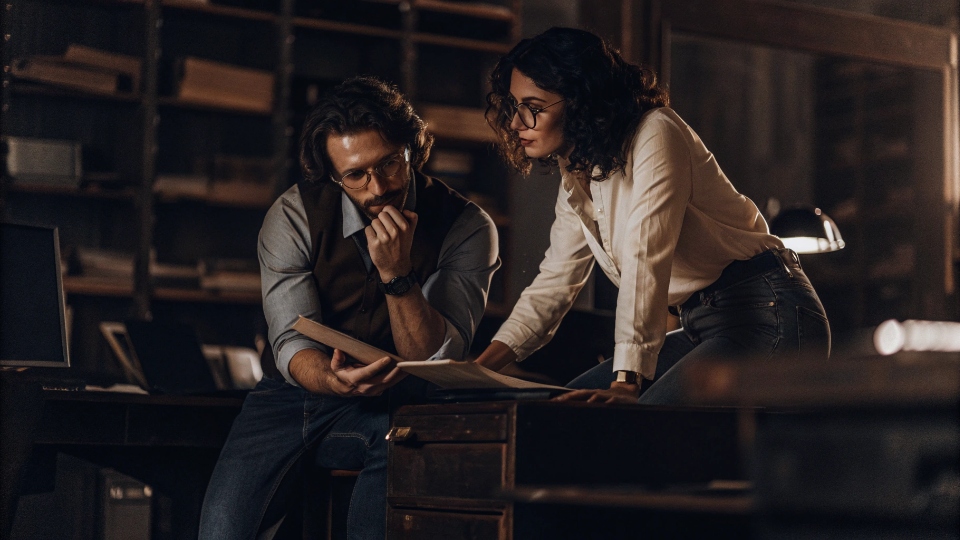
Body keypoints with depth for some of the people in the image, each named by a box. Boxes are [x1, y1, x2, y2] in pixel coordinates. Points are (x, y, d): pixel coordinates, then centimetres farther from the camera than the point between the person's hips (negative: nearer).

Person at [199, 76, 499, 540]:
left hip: (393, 409, -1)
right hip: (297, 394, 1)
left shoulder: (466, 227, -9)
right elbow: (293, 344, -12)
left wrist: (397, 274, -27)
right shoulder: (294, 216, -7)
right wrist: (335, 379, -36)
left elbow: (435, 362, -12)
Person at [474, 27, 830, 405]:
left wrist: (626, 385, -33)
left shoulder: (654, 136, -14)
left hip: (765, 316, -9)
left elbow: (645, 260, -24)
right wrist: (479, 369, 6)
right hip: (702, 326, 9)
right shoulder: (576, 178, 14)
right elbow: (554, 283, 17)